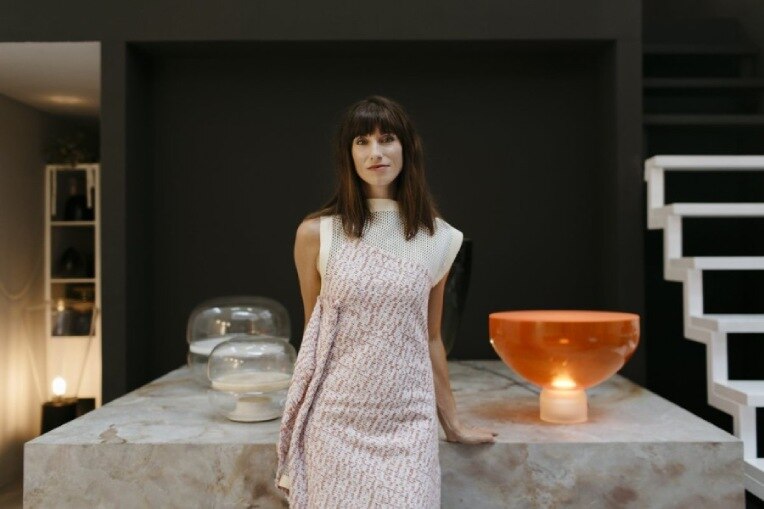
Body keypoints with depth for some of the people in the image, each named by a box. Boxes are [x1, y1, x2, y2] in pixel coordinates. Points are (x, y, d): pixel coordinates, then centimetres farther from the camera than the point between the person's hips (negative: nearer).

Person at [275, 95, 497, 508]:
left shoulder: (437, 239, 2)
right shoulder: (315, 234, -2)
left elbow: (430, 338, 11)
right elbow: (313, 334, 8)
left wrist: (452, 423, 16)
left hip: (407, 423, 1)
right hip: (336, 422, -1)